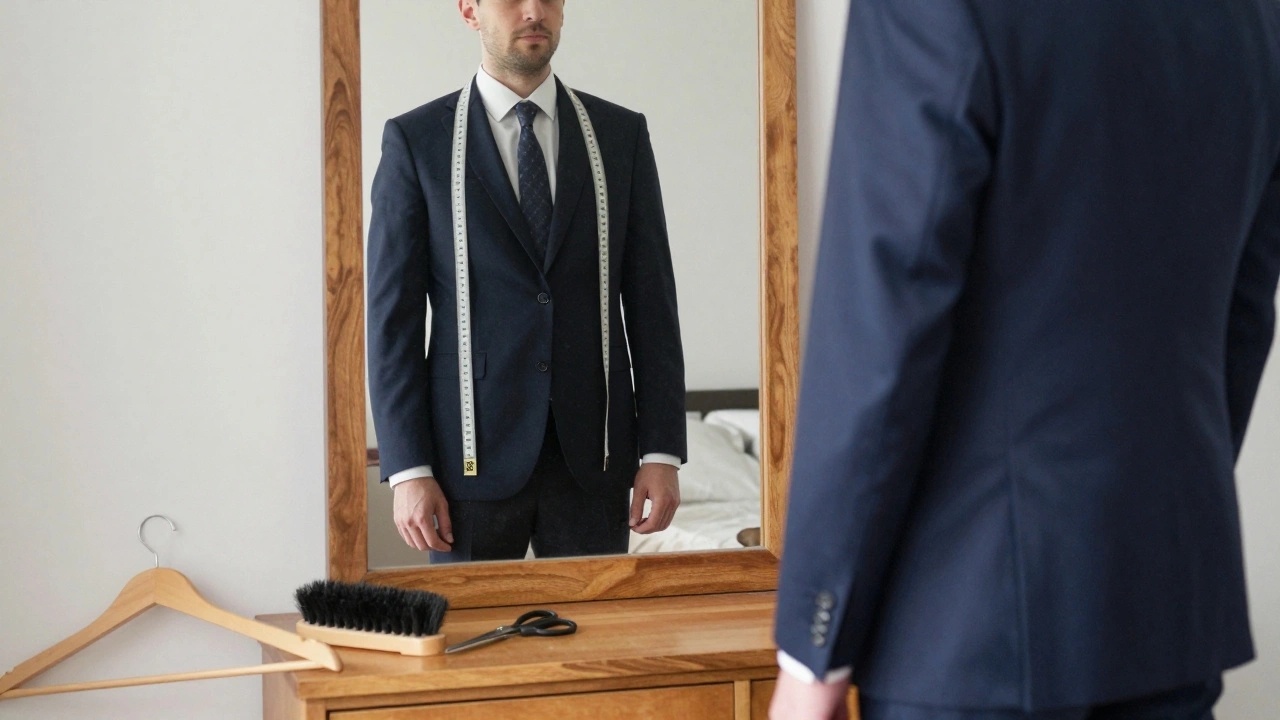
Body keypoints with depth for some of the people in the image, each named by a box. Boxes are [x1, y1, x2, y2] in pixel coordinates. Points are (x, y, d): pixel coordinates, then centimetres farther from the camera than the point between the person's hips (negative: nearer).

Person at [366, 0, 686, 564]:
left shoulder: (621, 135, 8)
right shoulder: (416, 140, 1)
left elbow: (651, 303, 6)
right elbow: (393, 315, -1)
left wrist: (661, 451, -1)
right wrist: (407, 469, -8)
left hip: (593, 457, 2)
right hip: (474, 455, -2)